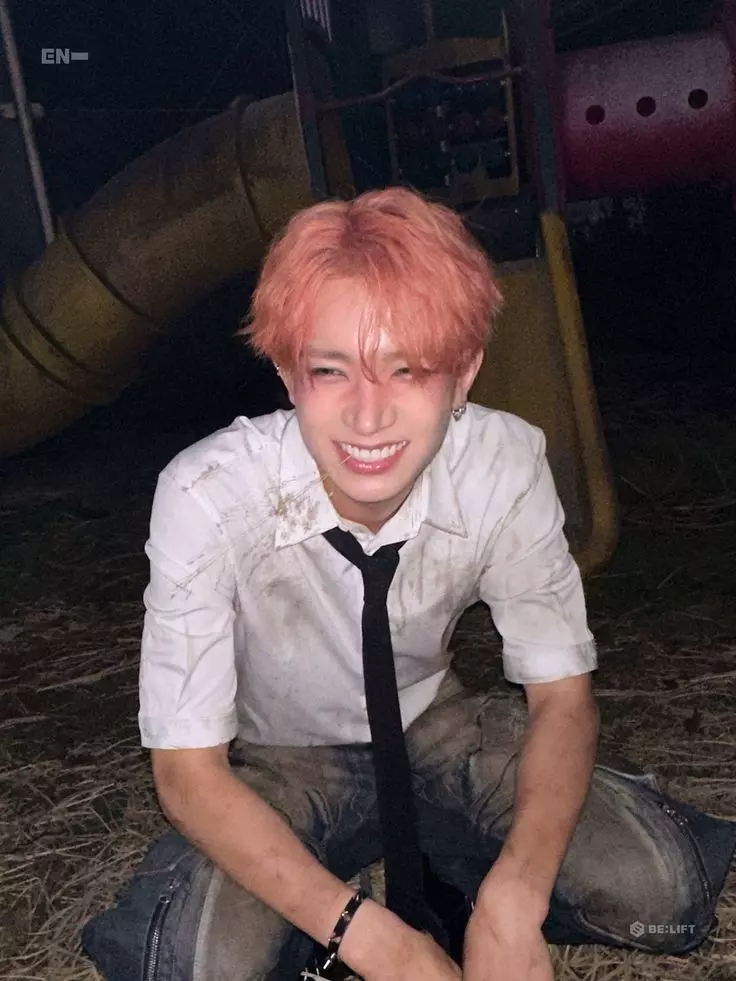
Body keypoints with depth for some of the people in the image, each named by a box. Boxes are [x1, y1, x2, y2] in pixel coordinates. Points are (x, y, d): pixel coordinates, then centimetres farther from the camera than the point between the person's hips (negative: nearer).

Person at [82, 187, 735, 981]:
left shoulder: (504, 464, -24)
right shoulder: (206, 496, -30)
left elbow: (561, 693, -14)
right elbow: (186, 768, -23)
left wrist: (511, 903, -30)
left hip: (433, 721, 2)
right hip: (278, 763, -1)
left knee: (664, 892, -18)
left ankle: (448, 865, 9)